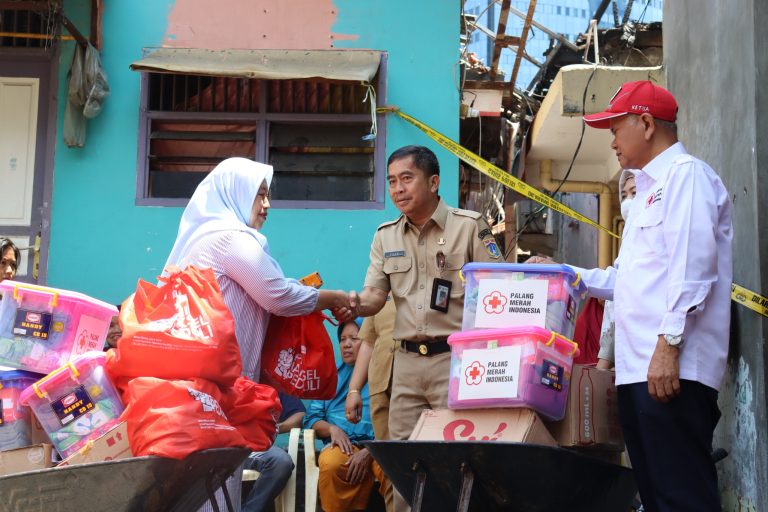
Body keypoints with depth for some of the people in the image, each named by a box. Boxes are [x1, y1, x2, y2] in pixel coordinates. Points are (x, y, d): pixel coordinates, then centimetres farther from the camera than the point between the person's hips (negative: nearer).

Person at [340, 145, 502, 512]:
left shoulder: (469, 225, -2)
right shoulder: (385, 236, 12)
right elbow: (375, 295, 8)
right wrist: (357, 305, -17)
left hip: (455, 358, -5)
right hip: (407, 361, 5)